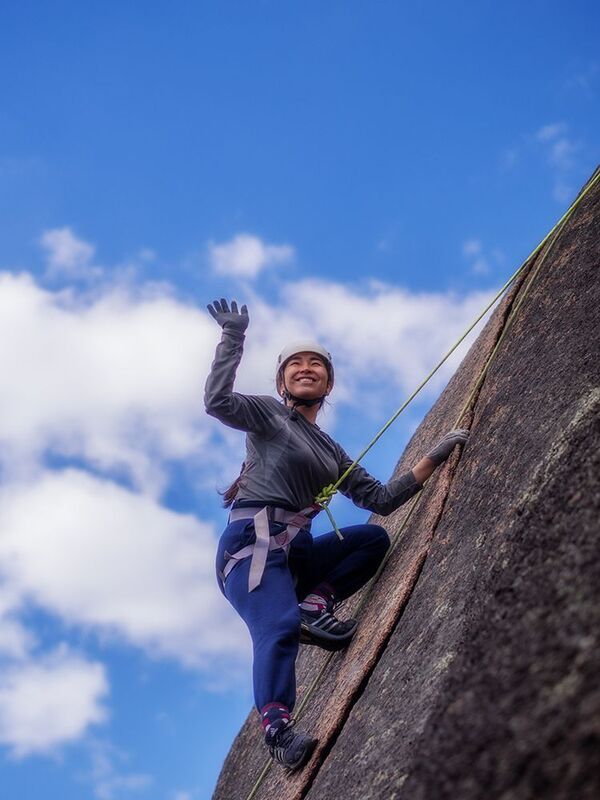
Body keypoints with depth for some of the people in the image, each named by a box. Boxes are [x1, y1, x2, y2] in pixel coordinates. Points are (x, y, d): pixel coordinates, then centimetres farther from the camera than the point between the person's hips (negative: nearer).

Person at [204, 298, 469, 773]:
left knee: (374, 538, 0)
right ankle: (277, 728, -41)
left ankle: (313, 606, -11)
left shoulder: (332, 452, 24)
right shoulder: (268, 414, 8)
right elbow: (218, 401, -12)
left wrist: (434, 459, 15)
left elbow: (381, 499, 19)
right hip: (251, 542, -7)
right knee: (280, 625, -31)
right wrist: (233, 338, -13)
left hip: (296, 552, 7)